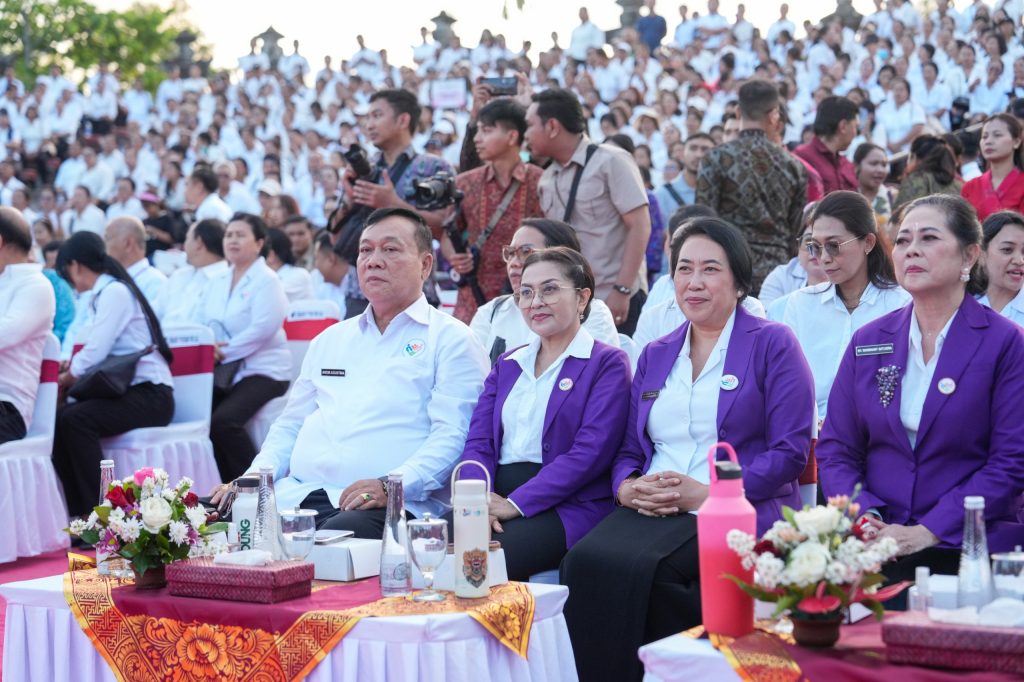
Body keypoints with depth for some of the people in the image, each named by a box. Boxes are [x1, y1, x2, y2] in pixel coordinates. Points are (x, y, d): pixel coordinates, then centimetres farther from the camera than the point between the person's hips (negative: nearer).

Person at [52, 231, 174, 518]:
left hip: (150, 395, -9)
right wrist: (65, 373, 5)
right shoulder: (101, 296, 17)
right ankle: (81, 513, -7)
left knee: (75, 420, -28)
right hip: (123, 390, 9)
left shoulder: (115, 292, -11)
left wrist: (63, 379, -2)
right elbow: (92, 350, 20)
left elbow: (94, 354, -18)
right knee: (56, 419, -9)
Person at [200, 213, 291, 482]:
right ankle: (228, 483, -2)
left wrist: (224, 352, -18)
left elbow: (263, 329, -17)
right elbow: (204, 320, 17)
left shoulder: (267, 281, -6)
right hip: (224, 371, 7)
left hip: (262, 371, -7)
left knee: (224, 420, -28)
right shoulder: (219, 281, 17)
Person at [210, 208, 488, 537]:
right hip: (297, 495, 6)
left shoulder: (452, 340, 6)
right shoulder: (330, 339, 27)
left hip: (388, 507, -5)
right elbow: (290, 426, 28)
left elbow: (451, 435, -6)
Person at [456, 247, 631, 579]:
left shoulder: (607, 363, 5)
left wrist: (514, 504, -17)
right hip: (493, 499, 5)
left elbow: (590, 452, -8)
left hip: (567, 506, -5)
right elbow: (479, 441, 13)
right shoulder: (506, 364, 24)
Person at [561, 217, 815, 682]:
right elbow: (629, 449, 22)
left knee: (635, 567, -33)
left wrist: (708, 492, -14)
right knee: (585, 560, -27)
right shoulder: (654, 356, 22)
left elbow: (790, 451, -4)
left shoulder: (772, 344, 5)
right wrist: (627, 486, -3)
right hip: (650, 511, 5)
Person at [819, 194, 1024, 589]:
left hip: (968, 554, -2)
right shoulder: (868, 342, 13)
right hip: (875, 553, 3)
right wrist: (865, 519, -7)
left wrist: (928, 531, -13)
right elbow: (835, 450, 12)